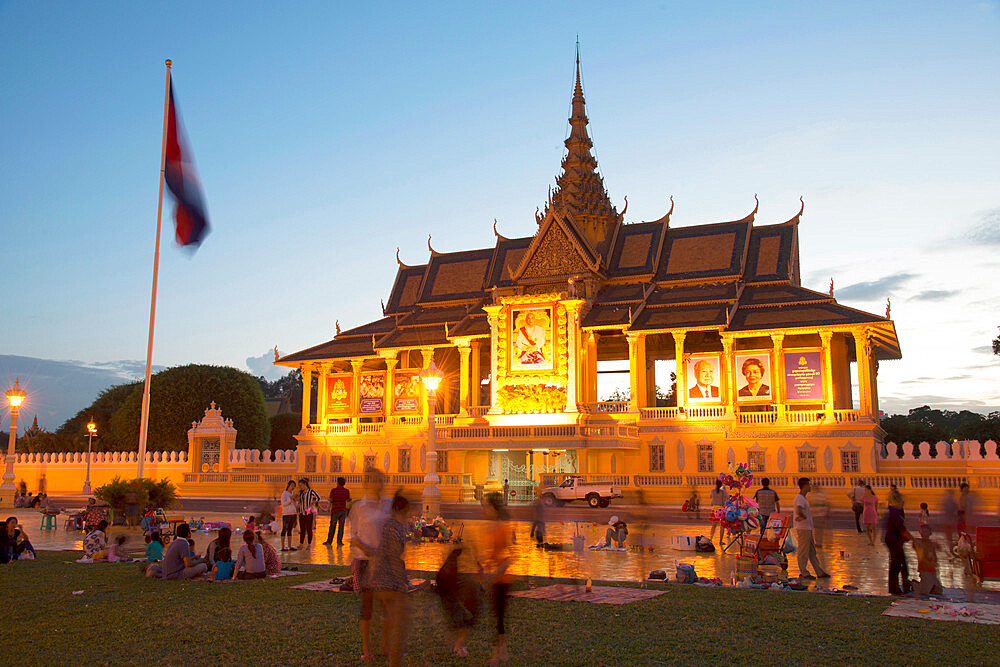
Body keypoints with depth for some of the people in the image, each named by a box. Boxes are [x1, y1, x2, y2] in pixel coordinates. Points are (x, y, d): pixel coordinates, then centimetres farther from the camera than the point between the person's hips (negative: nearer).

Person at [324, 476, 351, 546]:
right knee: (341, 527, 4)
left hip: (335, 510, -2)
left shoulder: (333, 490, -9)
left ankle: (329, 541, 17)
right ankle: (339, 542, 1)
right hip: (343, 510, 2)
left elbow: (331, 500, -9)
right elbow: (348, 500, 10)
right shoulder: (346, 491, -1)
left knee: (332, 526, 10)